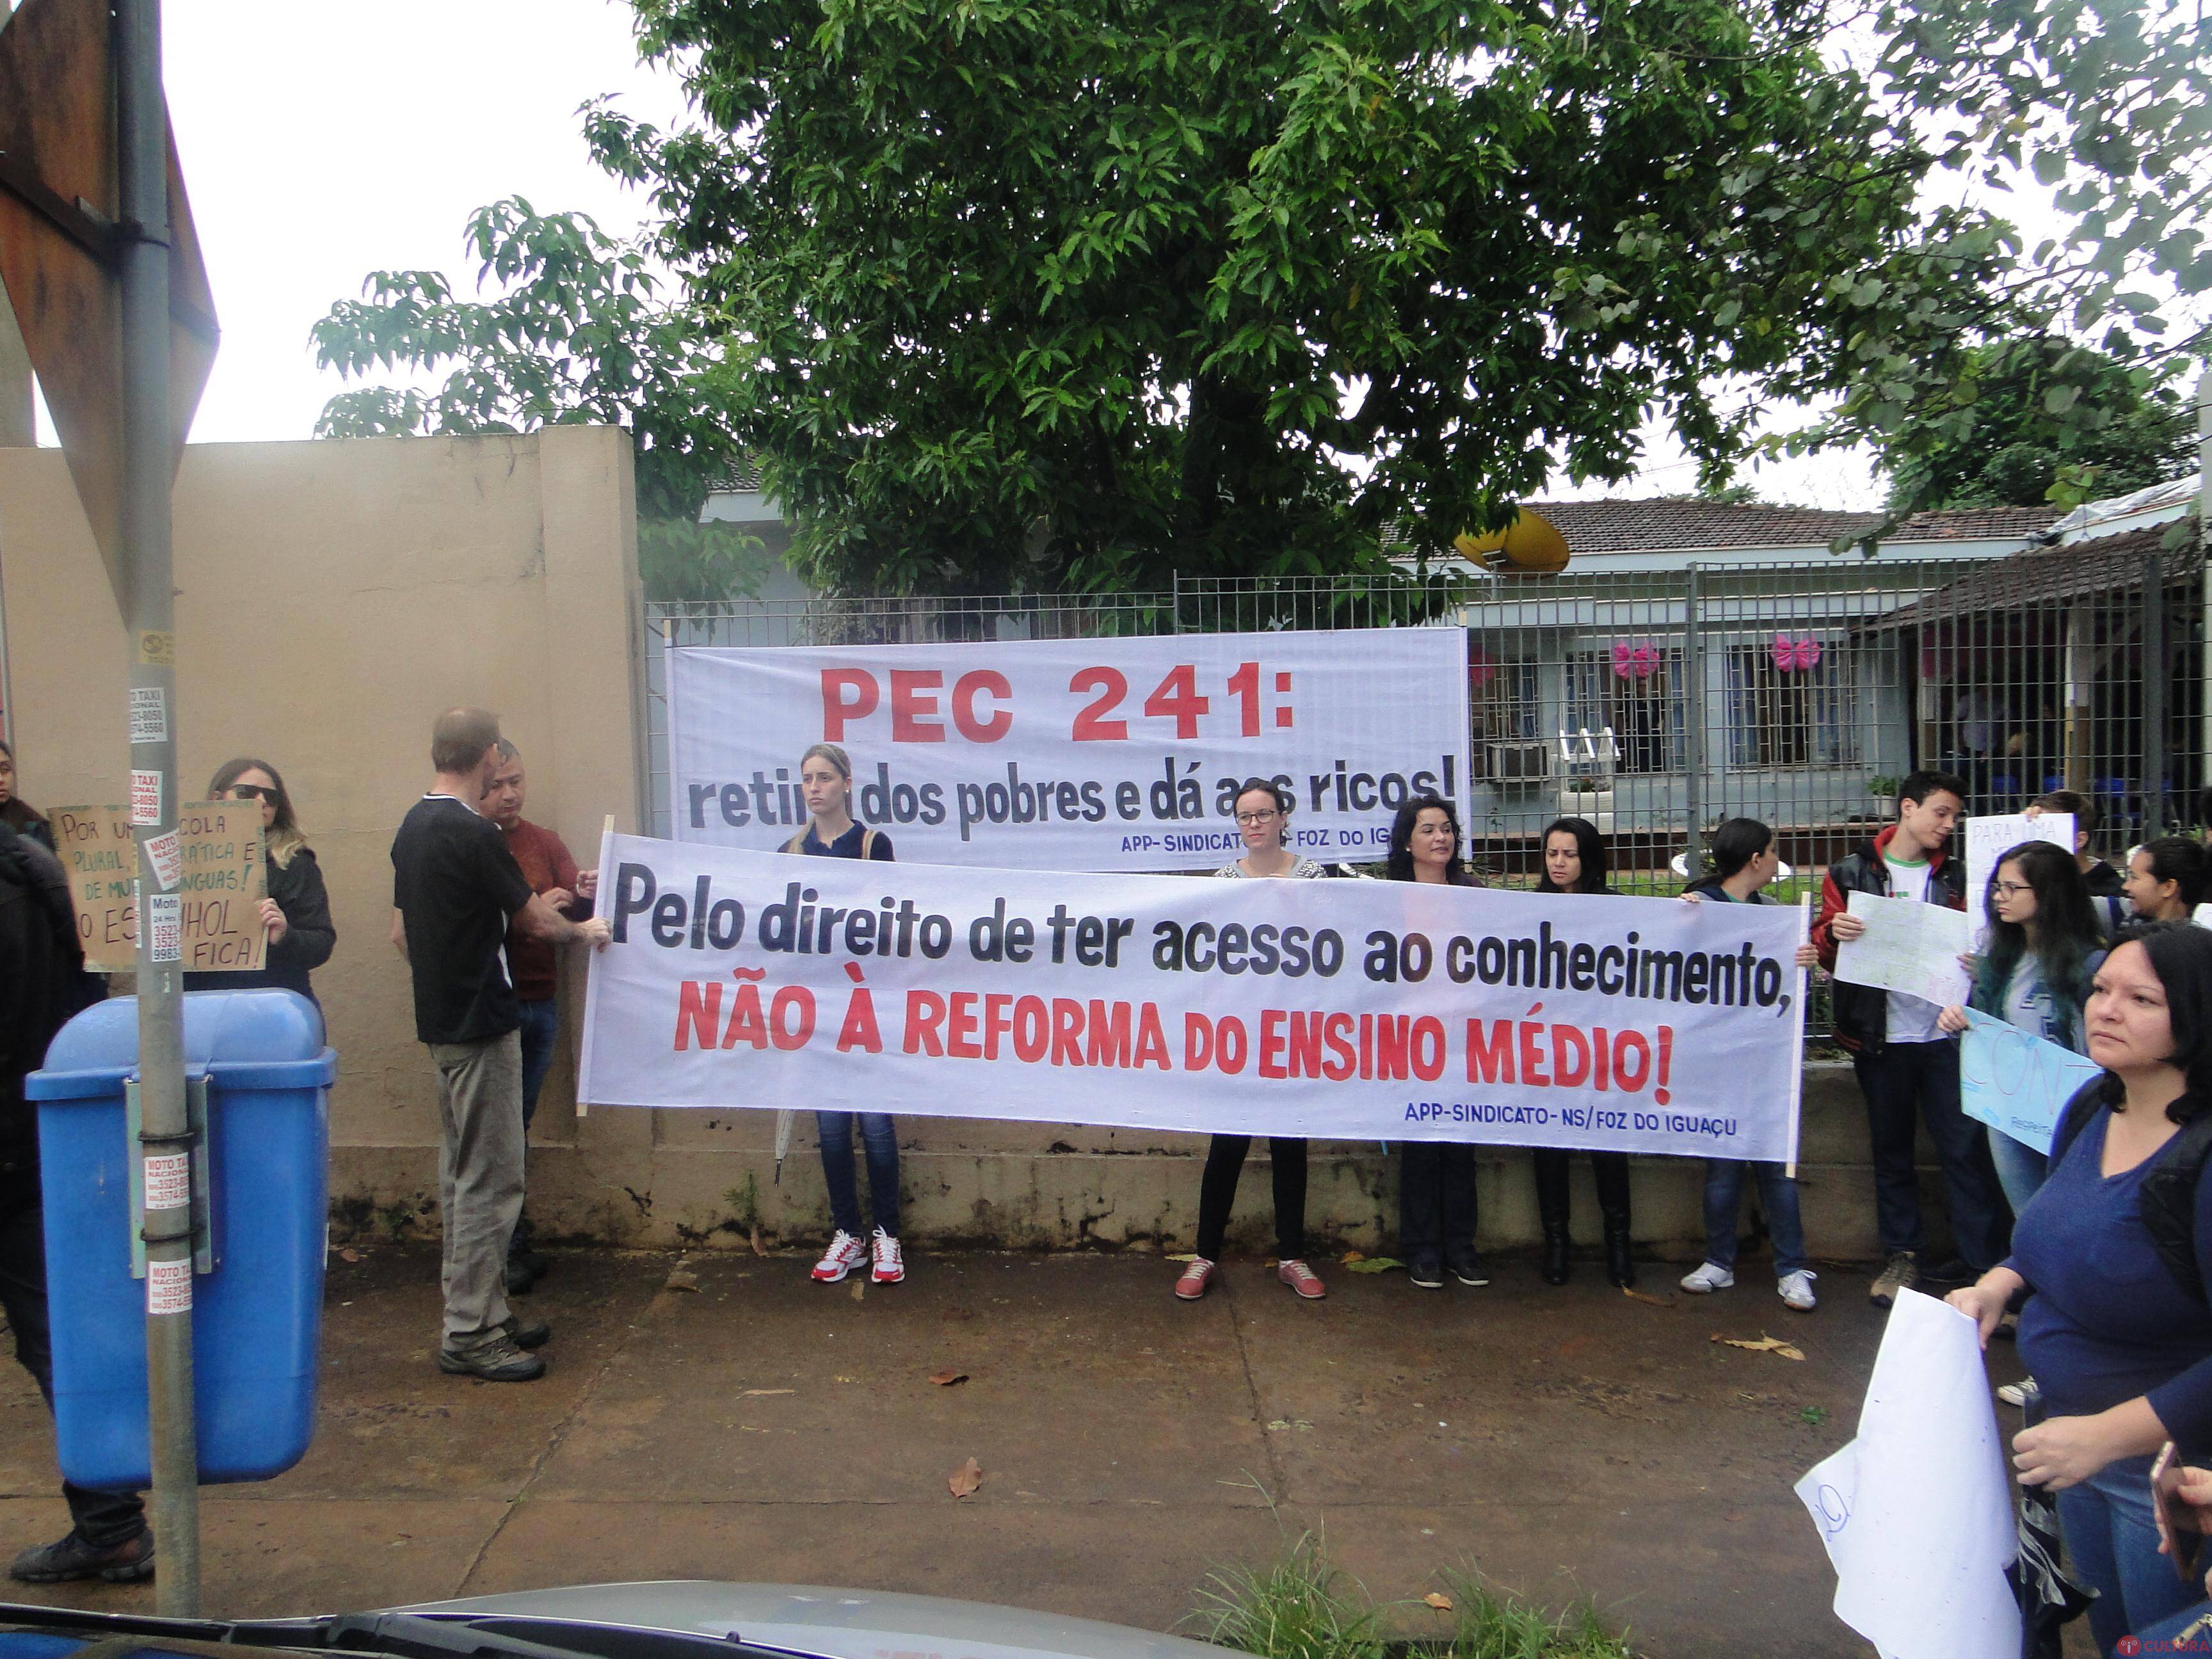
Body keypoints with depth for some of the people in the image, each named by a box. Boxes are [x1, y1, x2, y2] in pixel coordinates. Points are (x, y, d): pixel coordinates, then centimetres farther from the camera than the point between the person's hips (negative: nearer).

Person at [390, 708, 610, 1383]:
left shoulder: (413, 827, 10)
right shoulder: (473, 833, -19)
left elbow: (401, 933, 17)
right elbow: (535, 920, -12)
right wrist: (583, 930, 7)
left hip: (440, 1020, 10)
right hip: (482, 1024, -10)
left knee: (463, 1174, 15)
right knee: (489, 1180, -4)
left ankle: (482, 1312, 24)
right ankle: (469, 1334, 1)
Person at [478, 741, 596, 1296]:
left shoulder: (546, 843, 12)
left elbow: (574, 913, 4)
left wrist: (586, 896, -17)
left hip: (540, 1004, 5)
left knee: (517, 1127, 12)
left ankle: (514, 1244, 19)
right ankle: (507, 1250, 7)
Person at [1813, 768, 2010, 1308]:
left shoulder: (1956, 877, 10)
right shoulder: (1851, 873, 4)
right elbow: (1826, 949, 2)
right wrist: (1833, 933, -21)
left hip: (1945, 1034, 1)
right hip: (1880, 1036, 0)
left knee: (1966, 1148, -3)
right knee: (1891, 1150, 10)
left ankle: (1988, 1264, 5)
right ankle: (1902, 1256, 21)